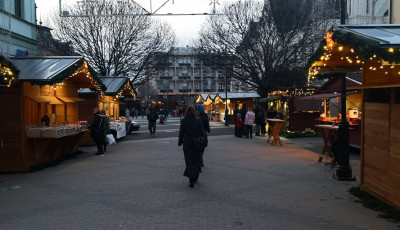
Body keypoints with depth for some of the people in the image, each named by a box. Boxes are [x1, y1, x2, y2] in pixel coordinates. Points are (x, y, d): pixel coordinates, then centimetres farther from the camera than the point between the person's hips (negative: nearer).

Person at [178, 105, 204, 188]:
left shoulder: (183, 121, -8)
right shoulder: (198, 121, -8)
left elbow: (181, 133, -3)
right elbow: (202, 132, -5)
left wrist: (180, 142, 10)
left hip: (187, 144, -1)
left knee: (189, 161, 5)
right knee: (196, 160, 19)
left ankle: (192, 181, 0)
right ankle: (195, 177, 33)